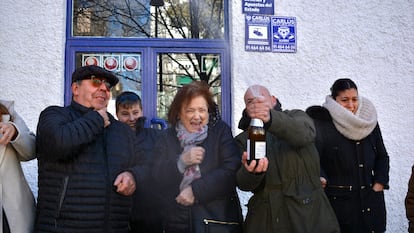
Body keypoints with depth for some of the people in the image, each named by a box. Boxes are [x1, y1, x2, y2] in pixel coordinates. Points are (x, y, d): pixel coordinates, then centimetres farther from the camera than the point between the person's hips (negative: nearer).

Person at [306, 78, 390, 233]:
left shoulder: (370, 122, 8)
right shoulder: (322, 125, -8)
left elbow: (382, 156, 15)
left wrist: (379, 184, 4)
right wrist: (321, 178, -31)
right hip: (338, 201, -4)